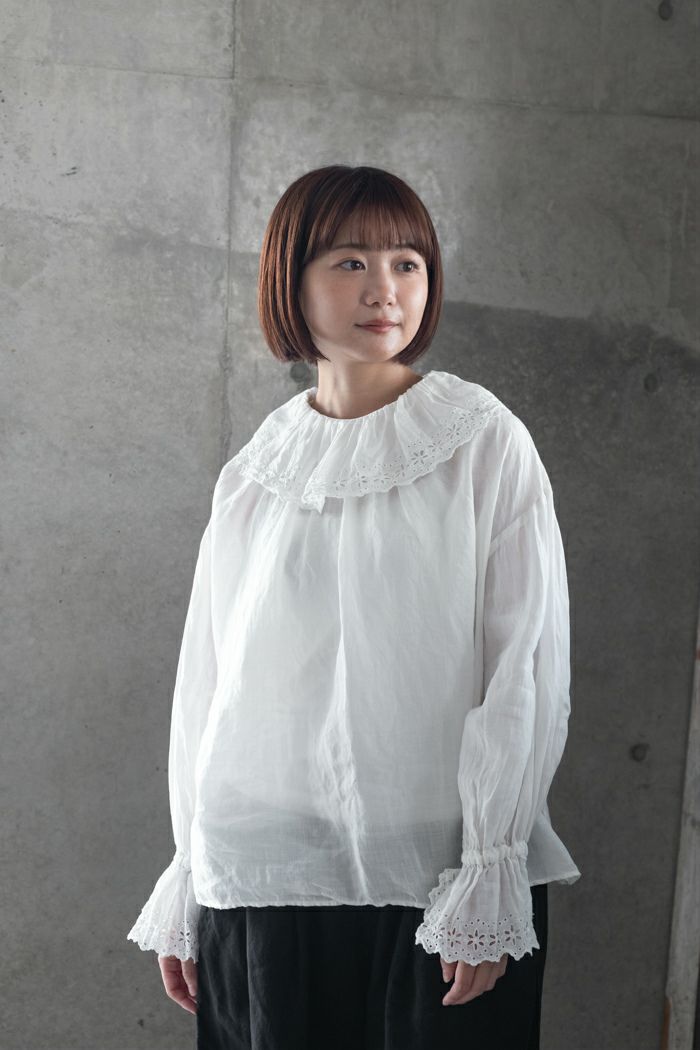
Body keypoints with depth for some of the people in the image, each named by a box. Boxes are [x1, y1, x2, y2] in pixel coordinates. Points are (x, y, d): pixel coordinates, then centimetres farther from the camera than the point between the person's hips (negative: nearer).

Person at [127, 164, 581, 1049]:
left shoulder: (484, 444, -3)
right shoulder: (253, 476, 7)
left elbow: (526, 668, -6)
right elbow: (206, 680, 10)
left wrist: (488, 884, -10)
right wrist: (187, 884, 10)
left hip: (435, 882, -2)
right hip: (264, 883, 3)